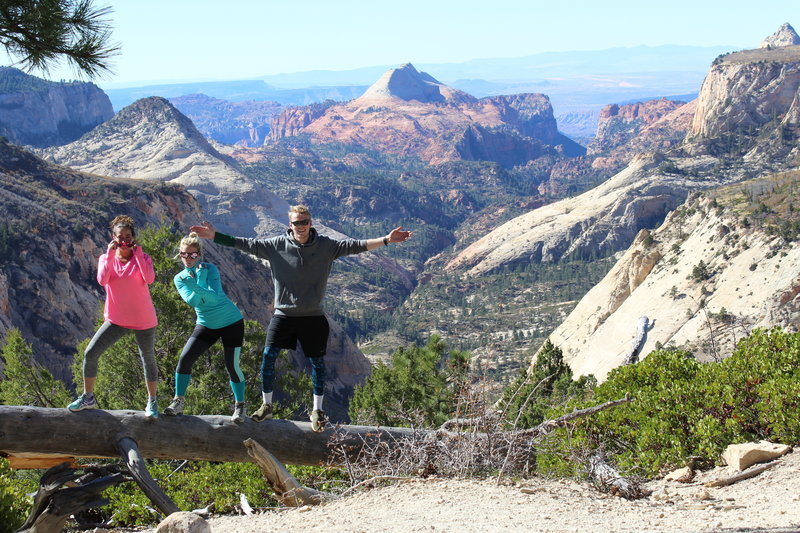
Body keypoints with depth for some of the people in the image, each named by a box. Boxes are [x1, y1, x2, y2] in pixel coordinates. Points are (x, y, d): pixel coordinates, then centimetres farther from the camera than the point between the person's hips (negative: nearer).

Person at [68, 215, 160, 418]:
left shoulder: (142, 258, -5)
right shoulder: (106, 258, 0)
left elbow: (149, 278, -26)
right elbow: (102, 280, -20)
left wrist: (137, 253, -22)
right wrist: (110, 254, -19)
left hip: (144, 321, -2)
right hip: (116, 320, 2)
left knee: (148, 359, 9)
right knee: (90, 354, -6)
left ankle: (152, 402, 24)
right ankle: (88, 398, 9)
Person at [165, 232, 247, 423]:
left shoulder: (210, 269, -13)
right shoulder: (180, 278, -2)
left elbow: (215, 297, -26)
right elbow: (192, 301, -16)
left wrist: (197, 284, -39)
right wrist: (199, 288, -32)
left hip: (231, 322, -4)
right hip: (206, 325, 4)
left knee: (232, 365, -7)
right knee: (185, 358, -10)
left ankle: (239, 406, 10)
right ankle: (178, 402, 3)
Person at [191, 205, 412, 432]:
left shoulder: (326, 245, -3)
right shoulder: (277, 245, -3)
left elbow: (354, 245, -7)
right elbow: (247, 244, -2)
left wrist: (386, 240, -17)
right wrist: (215, 236, -7)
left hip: (313, 317, 0)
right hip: (283, 314, 0)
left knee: (317, 361, 5)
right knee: (268, 356, -5)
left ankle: (317, 410, 19)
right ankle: (266, 405, 12)